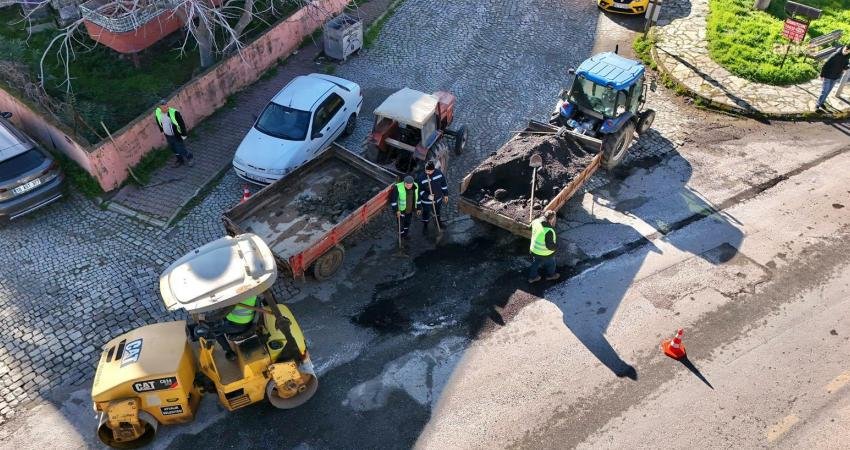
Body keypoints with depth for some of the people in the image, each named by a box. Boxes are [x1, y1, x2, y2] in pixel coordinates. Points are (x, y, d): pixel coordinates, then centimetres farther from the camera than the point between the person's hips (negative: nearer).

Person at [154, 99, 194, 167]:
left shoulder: (174, 112, -29)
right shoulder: (157, 112, -13)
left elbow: (182, 124, -18)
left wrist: (183, 134, -13)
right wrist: (162, 130, 19)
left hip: (177, 135, -5)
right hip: (167, 136, 5)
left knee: (181, 150, 3)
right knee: (174, 149, 22)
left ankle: (190, 158, 33)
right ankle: (180, 160, 46)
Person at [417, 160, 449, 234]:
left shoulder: (438, 172, -18)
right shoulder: (421, 177, -28)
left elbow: (443, 184, -3)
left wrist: (445, 194, 6)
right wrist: (427, 196, -31)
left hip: (438, 198, 3)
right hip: (427, 201, -3)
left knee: (437, 211, 30)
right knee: (426, 214, 19)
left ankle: (439, 222, 59)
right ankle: (425, 226, 47)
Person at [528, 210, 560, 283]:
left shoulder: (536, 222, -20)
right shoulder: (548, 231, -40)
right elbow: (550, 245, -32)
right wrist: (556, 247, -11)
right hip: (545, 254, -6)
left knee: (535, 263, 30)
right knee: (550, 264, 27)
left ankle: (532, 277, 50)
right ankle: (550, 275, 54)